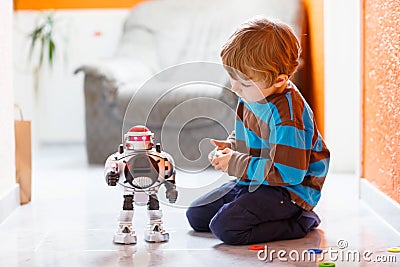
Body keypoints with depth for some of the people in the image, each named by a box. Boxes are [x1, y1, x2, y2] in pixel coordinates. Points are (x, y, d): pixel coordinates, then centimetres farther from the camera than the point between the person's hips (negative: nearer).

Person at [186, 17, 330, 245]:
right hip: (253, 181, 10)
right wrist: (230, 147, -3)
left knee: (225, 226, -25)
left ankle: (299, 223, -8)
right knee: (196, 216, 12)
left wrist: (235, 164, -23)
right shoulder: (252, 95, -1)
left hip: (289, 190, -10)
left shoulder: (286, 115, -28)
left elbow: (289, 174, -29)